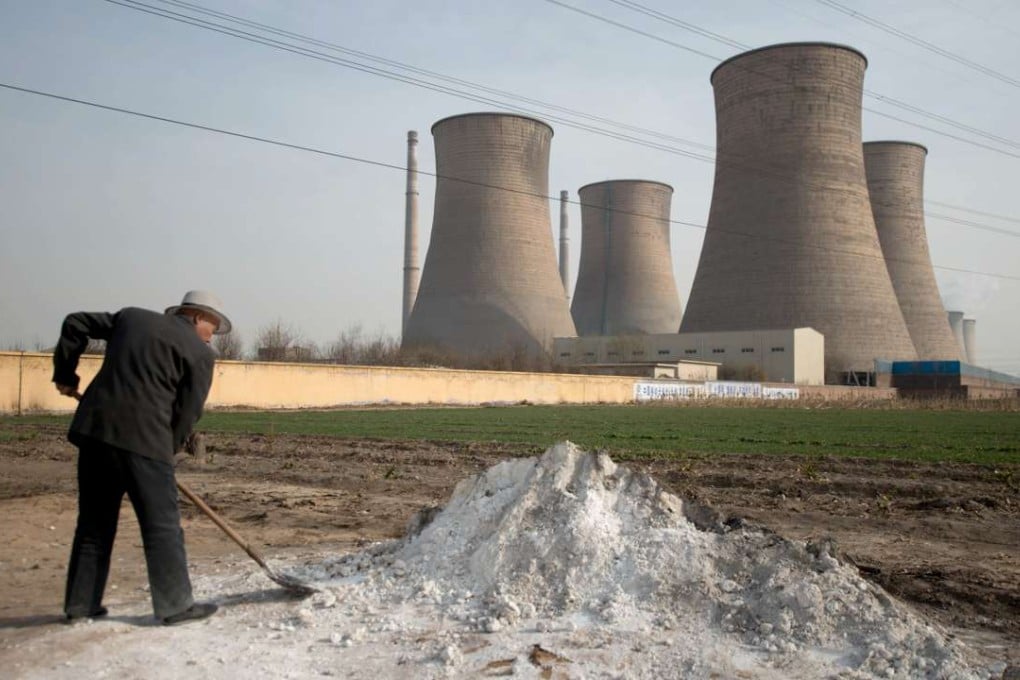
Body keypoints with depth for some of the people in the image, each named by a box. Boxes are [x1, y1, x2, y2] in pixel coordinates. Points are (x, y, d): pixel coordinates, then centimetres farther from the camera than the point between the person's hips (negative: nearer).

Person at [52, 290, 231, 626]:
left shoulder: (132, 317, 18)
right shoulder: (200, 352, 2)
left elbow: (75, 324, 21)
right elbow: (187, 412, 0)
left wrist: (65, 373, 27)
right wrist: (166, 450, 11)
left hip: (94, 427, 6)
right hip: (143, 437, -6)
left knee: (93, 522, 17)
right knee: (162, 525, 3)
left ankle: (80, 603, 25)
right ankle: (175, 605, 8)